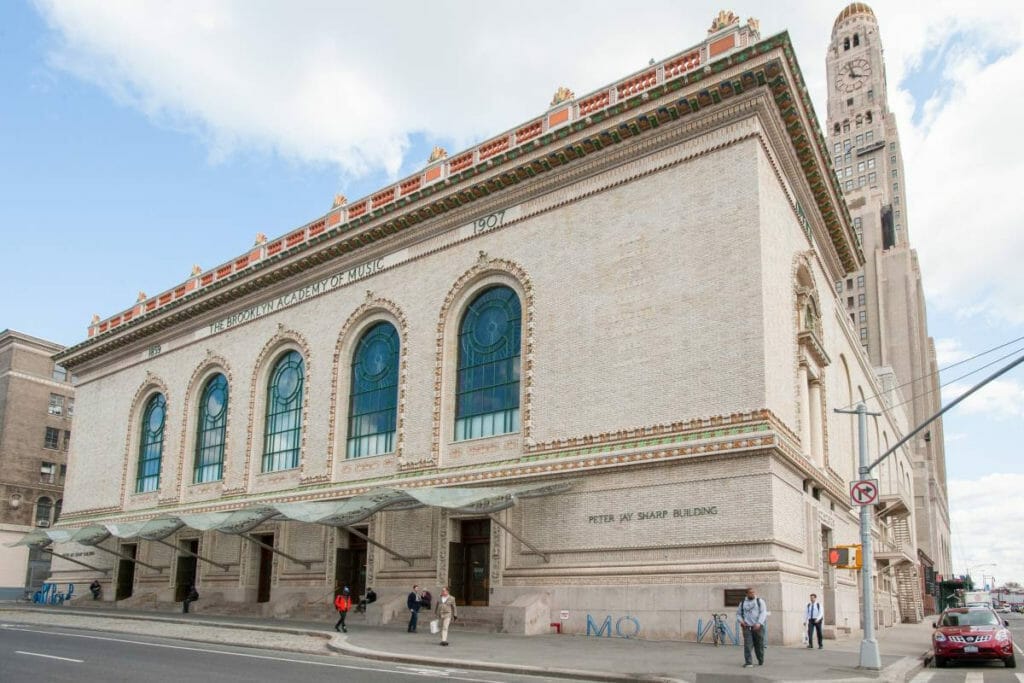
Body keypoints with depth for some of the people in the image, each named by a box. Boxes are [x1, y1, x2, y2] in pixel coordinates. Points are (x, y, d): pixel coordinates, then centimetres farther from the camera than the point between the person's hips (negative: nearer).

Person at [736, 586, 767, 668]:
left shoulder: (760, 601, 8)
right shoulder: (742, 603, 15)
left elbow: (763, 613, -4)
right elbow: (738, 613, 20)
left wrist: (759, 623, -18)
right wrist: (741, 621, -2)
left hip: (758, 627, -1)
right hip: (747, 627, 1)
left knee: (759, 645, 5)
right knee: (747, 645, -11)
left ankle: (761, 661, 26)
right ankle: (748, 662, -12)